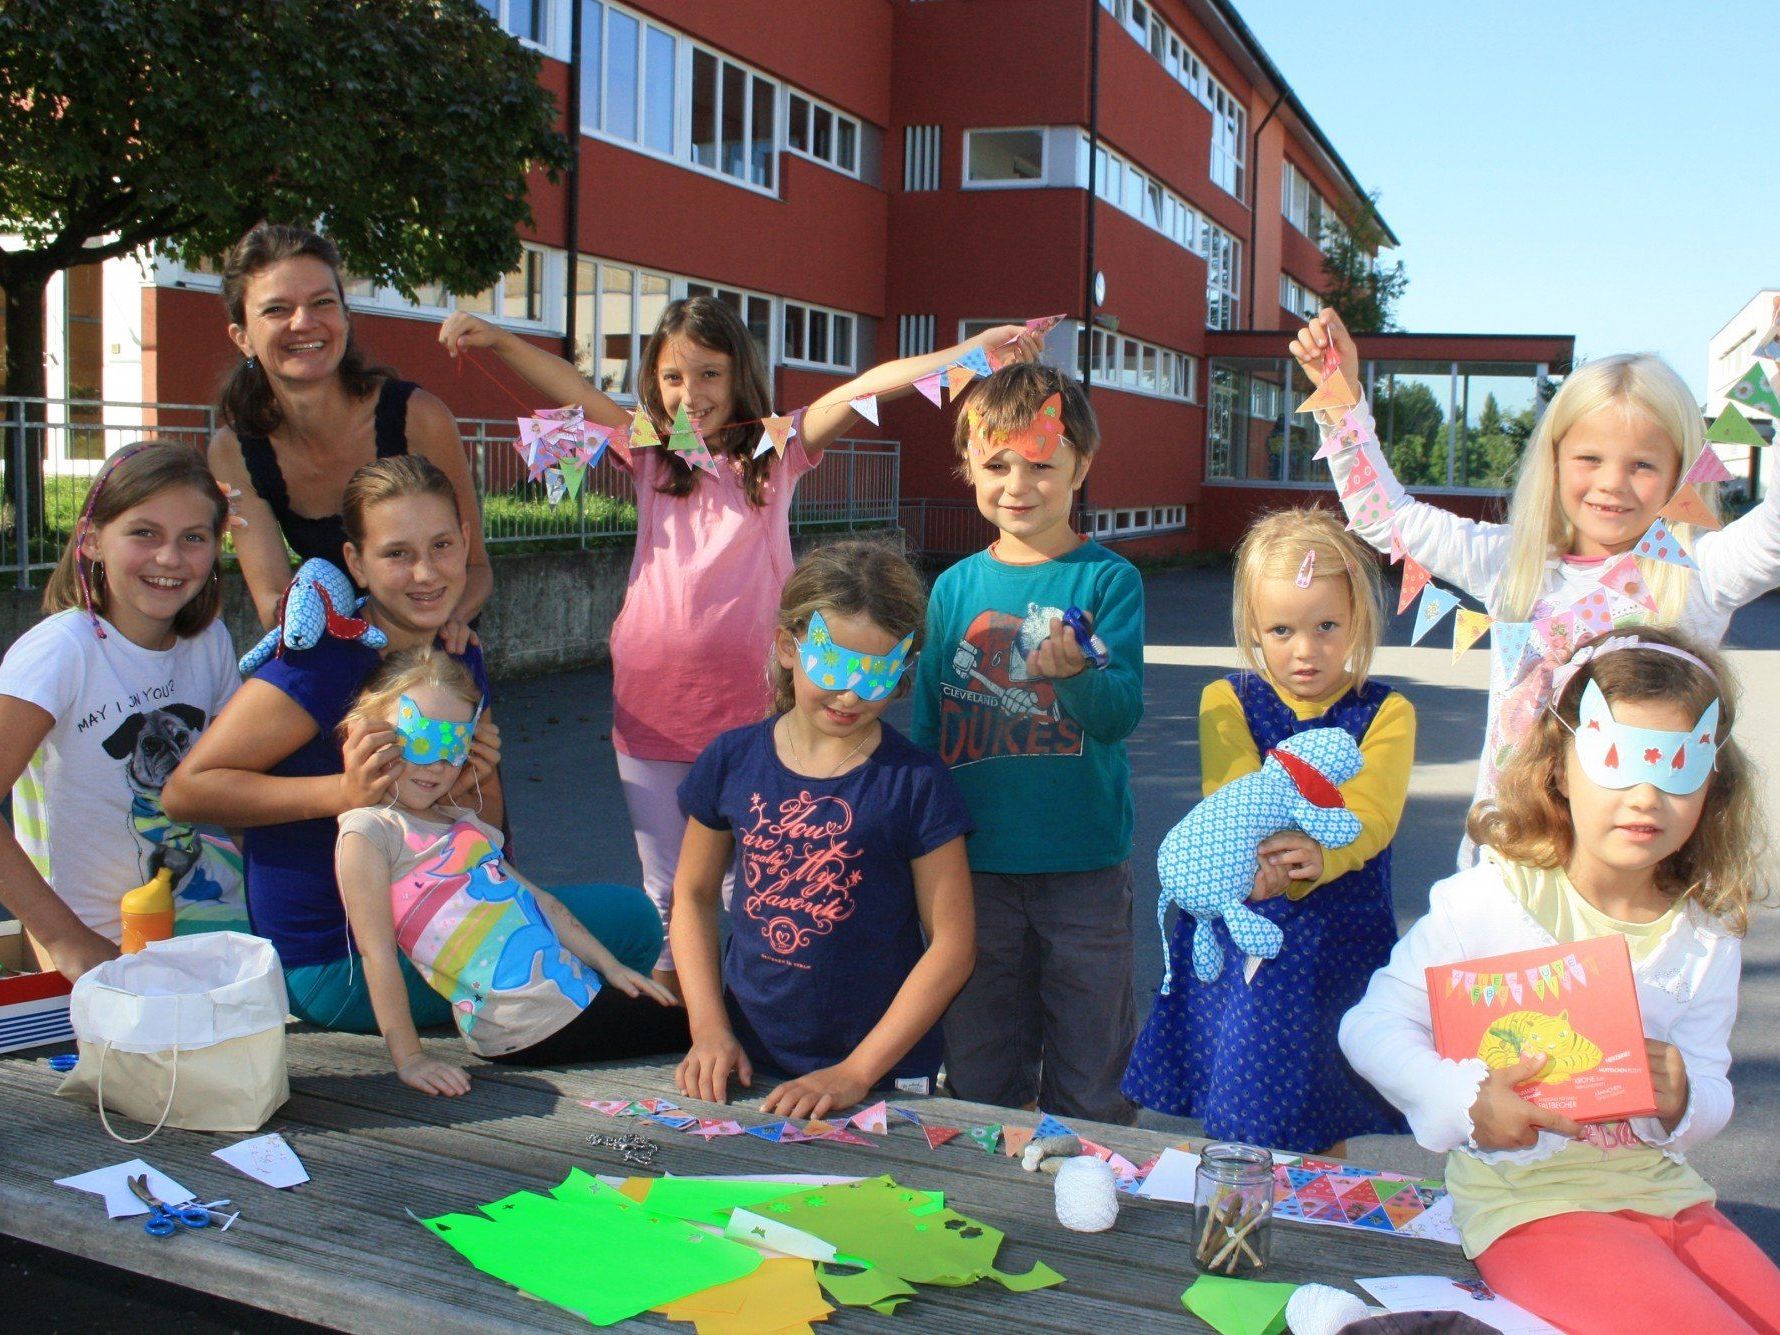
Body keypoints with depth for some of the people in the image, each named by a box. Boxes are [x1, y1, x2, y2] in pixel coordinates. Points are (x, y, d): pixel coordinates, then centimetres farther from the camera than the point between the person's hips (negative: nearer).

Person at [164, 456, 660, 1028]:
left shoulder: (460, 659, 4)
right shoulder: (324, 662, -19)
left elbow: (489, 828, 10)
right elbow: (186, 790, -20)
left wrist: (469, 789, -14)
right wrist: (344, 792, -29)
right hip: (334, 963, -8)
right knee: (626, 920, -10)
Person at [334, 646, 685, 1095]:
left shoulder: (462, 823, 17)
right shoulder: (366, 834, -10)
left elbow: (538, 900, 19)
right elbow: (377, 953, -15)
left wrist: (610, 966, 15)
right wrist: (409, 1058, -18)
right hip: (534, 1031, -9)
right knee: (687, 1027, -7)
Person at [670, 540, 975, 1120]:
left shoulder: (916, 784, -9)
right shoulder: (732, 761, 1)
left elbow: (950, 944, -8)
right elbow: (693, 897, 9)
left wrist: (856, 1072, -13)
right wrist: (710, 1029, -2)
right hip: (748, 1062, 2)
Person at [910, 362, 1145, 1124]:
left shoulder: (1107, 580, -4)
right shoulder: (956, 587, 5)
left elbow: (1122, 713, -13)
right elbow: (927, 725, 12)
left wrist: (1073, 671, -33)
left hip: (1083, 865, -3)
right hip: (975, 865, 3)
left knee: (1090, 1082, 8)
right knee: (978, 1075, 15)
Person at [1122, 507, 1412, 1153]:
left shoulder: (1386, 713, 1)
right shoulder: (1227, 701, 3)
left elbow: (1370, 814, -15)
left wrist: (1317, 857, -39)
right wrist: (1255, 862, -36)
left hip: (1337, 941, 0)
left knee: (1319, 1138, 6)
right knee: (1231, 1131, 5)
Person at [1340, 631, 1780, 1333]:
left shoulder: (1706, 935, 2)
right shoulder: (1496, 899, -14)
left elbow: (1710, 1097, 7)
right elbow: (1373, 1023, -13)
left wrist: (1682, 1102, -16)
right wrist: (1466, 1101, -28)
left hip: (1665, 1190, 6)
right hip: (1529, 1199, -6)